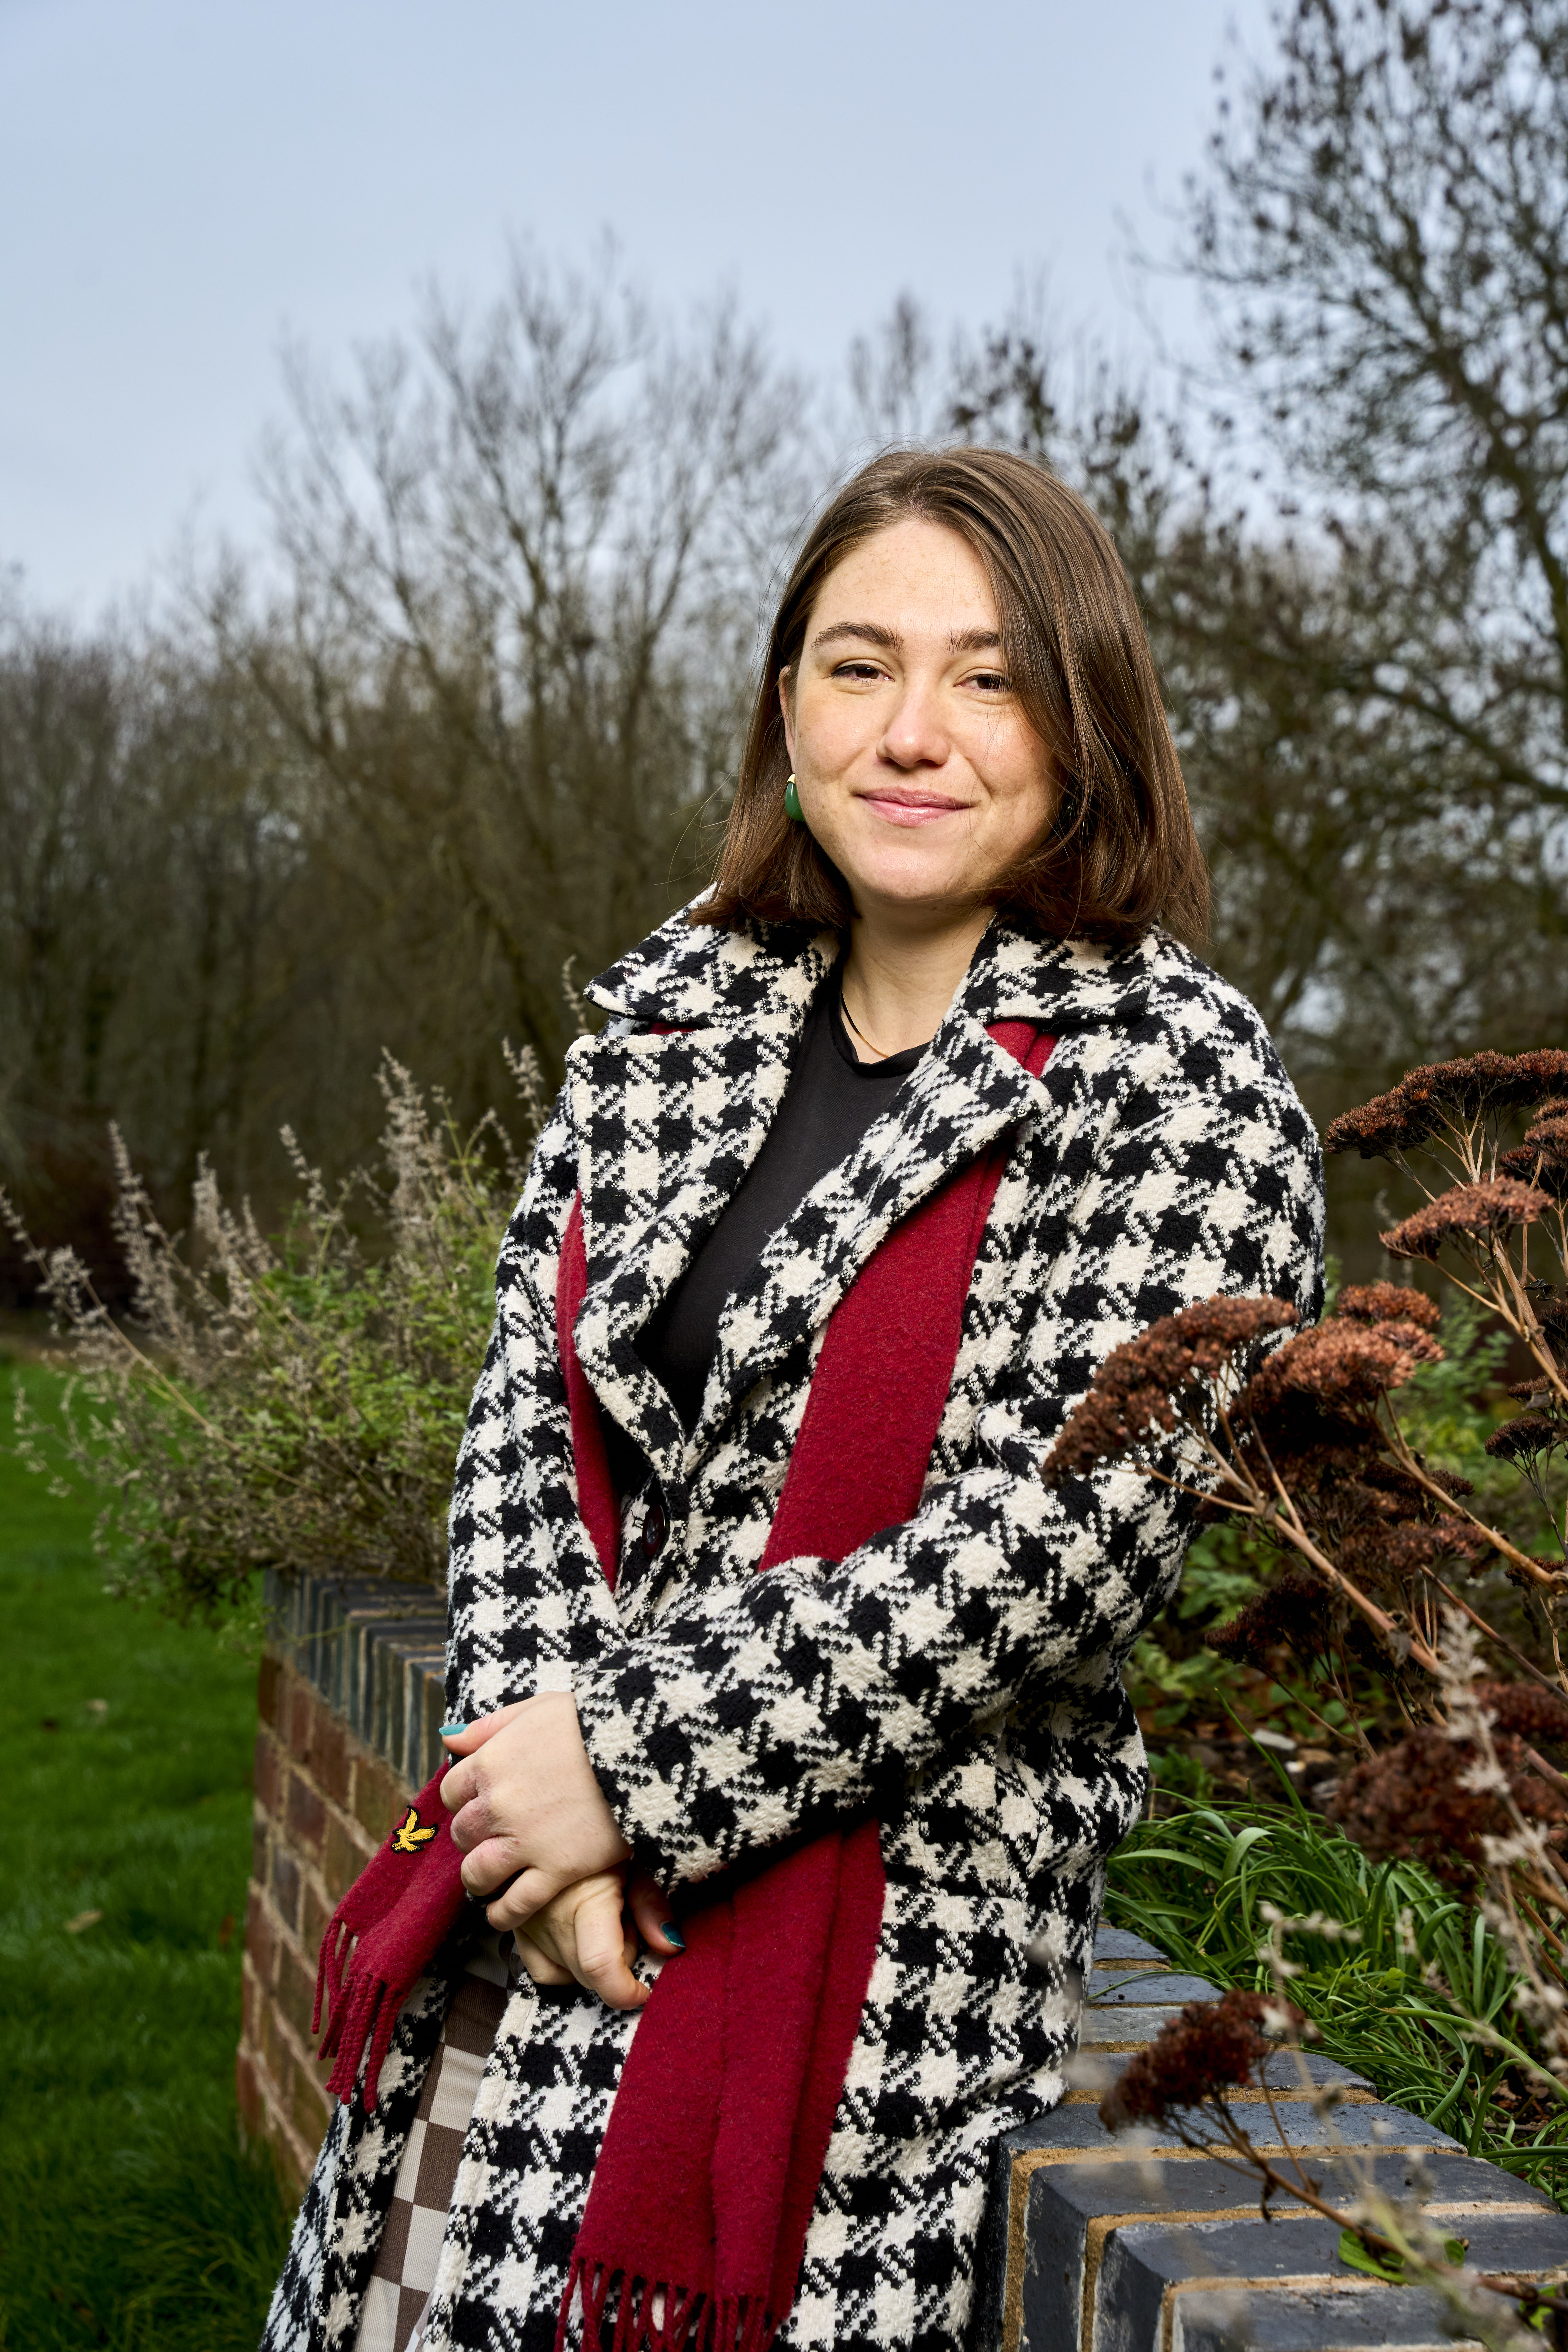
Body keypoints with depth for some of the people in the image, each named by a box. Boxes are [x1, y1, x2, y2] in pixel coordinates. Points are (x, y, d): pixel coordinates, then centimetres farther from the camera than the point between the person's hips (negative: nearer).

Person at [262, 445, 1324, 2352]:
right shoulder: (675, 1008, 7)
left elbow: (1074, 1534, -18)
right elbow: (530, 1399, 4)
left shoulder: (1184, 1082, -10)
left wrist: (631, 1764, -16)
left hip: (891, 1941, -5)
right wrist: (532, 1764, -11)